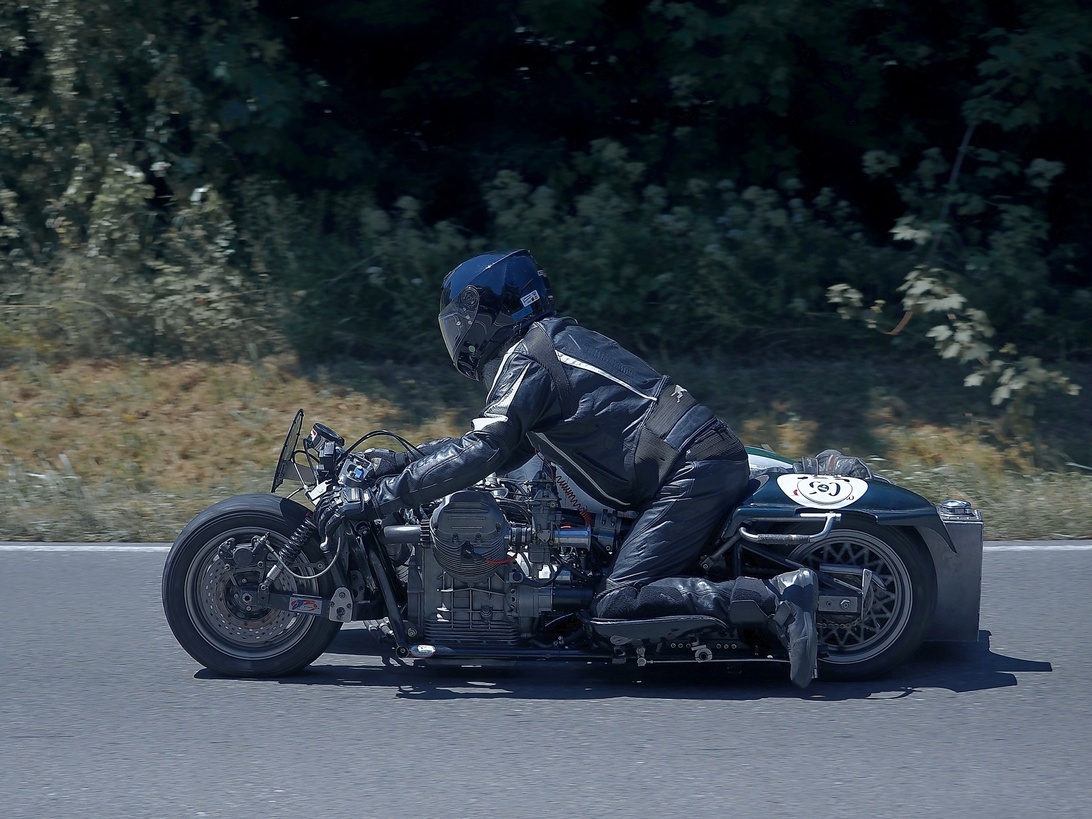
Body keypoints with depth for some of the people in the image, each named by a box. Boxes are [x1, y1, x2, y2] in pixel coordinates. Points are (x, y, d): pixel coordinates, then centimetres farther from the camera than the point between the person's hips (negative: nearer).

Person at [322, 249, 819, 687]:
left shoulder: (525, 360, -5)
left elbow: (482, 452, -16)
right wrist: (405, 460, 25)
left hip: (690, 475, -10)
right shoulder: (557, 341, 25)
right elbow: (501, 447, 31)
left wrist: (390, 493, -11)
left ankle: (772, 598, -25)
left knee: (617, 604, -15)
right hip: (716, 459, 10)